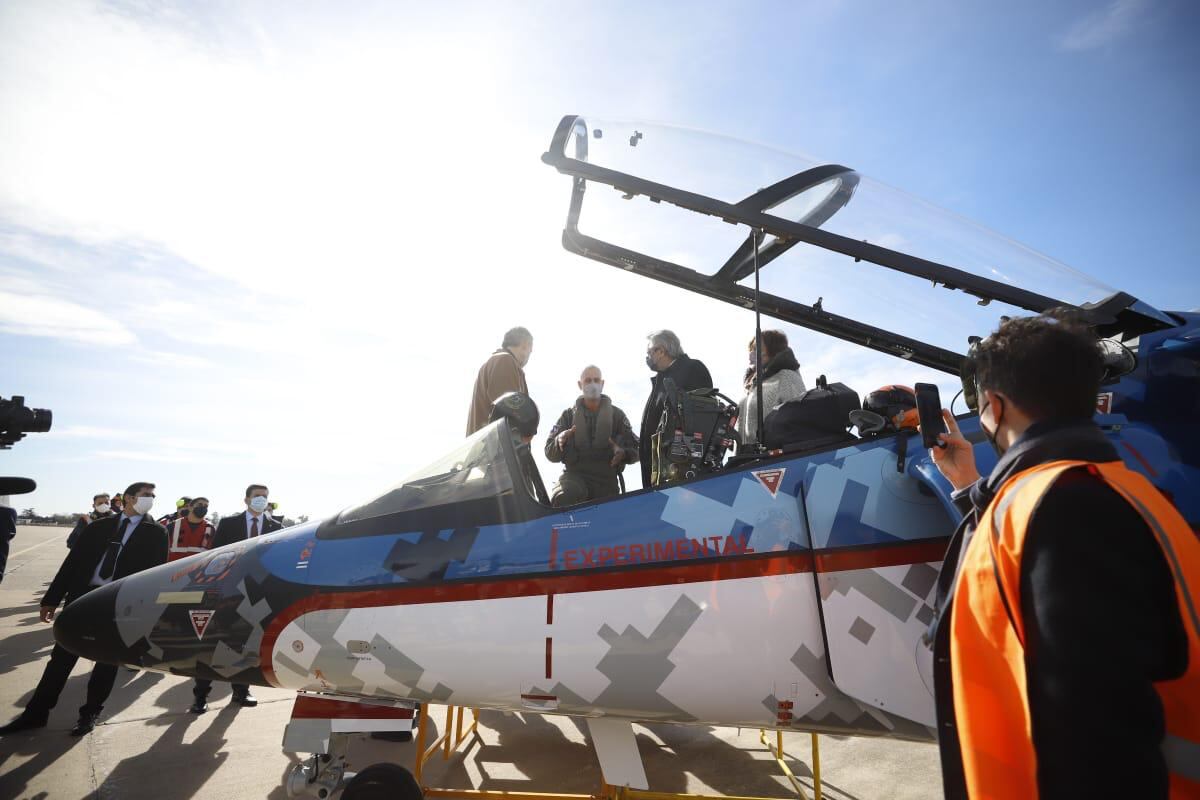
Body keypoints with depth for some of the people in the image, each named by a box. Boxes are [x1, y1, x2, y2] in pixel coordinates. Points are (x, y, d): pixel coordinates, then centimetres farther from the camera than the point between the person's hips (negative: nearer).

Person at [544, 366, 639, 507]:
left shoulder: (616, 415, 10)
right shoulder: (569, 415, 11)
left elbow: (635, 448, 6)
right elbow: (550, 453, 6)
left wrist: (623, 453, -19)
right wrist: (559, 442, -18)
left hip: (606, 480, 2)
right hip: (574, 475, -1)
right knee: (563, 498, -32)